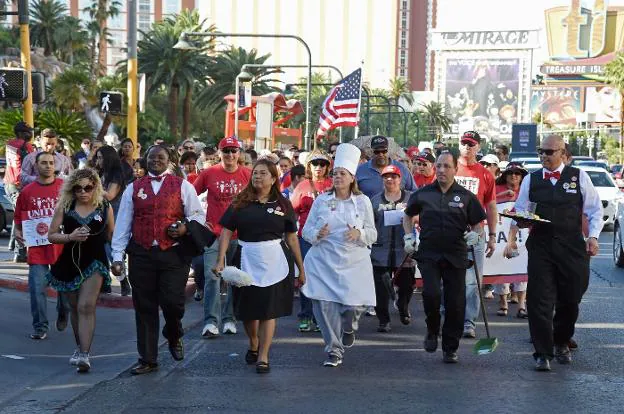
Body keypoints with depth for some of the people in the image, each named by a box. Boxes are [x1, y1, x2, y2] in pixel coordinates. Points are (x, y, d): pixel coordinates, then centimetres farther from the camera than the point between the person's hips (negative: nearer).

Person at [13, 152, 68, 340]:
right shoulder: (27, 191, 5)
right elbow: (19, 216, 14)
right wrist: (17, 231, -2)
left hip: (61, 246, 0)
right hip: (37, 247, 1)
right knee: (37, 287, -3)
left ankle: (62, 314, 38)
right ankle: (40, 327, 6)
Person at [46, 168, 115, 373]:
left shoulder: (104, 207, -2)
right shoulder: (64, 206, 0)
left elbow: (111, 236, 12)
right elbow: (51, 235, 0)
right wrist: (70, 237, -15)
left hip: (94, 262, -3)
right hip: (69, 262, 3)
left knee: (86, 307, -15)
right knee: (75, 308, 15)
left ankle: (84, 354, -18)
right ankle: (80, 347, 32)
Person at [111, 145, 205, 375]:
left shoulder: (182, 187, 7)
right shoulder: (133, 189, 12)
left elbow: (198, 215, 9)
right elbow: (123, 224, 10)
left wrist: (185, 227, -12)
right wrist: (117, 256, 4)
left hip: (173, 254, -2)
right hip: (141, 255, 2)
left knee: (172, 302, -10)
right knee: (144, 308, 4)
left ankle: (174, 336, 25)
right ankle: (147, 360, 15)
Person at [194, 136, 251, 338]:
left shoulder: (248, 175, -1)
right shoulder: (208, 174, -1)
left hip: (239, 235, 1)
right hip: (213, 233, -1)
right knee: (211, 276, -7)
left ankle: (229, 319, 19)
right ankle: (211, 322, -4)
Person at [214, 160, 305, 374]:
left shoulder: (282, 204, 4)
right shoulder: (240, 203, 4)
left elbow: (291, 237, 6)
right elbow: (226, 232, 0)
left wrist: (301, 268, 8)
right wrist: (220, 260, -11)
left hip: (274, 262, -1)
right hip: (247, 260, 1)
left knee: (269, 310, -3)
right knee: (247, 308, 10)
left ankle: (263, 356, 4)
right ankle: (253, 345, 37)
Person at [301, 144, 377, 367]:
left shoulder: (363, 201, 6)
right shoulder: (321, 200, 6)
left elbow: (372, 233, 7)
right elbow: (306, 230, 7)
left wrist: (359, 234, -14)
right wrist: (317, 234, -15)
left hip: (354, 262, 0)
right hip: (323, 262, 0)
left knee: (353, 304, -8)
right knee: (325, 305, -6)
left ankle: (349, 327, 30)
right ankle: (334, 351, 10)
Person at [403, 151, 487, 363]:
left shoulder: (466, 196, 4)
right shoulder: (423, 194, 7)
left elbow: (477, 222, 12)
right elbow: (408, 215, 22)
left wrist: (475, 234, -9)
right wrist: (409, 236, 10)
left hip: (456, 257, 0)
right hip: (428, 254, 0)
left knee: (455, 303, 0)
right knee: (431, 293, -19)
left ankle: (450, 349, 13)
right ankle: (432, 330, 9)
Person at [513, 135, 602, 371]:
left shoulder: (579, 177, 4)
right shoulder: (530, 180, 8)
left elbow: (595, 210, 7)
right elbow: (520, 212, 11)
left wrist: (593, 236, -5)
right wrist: (522, 221, -12)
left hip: (572, 247, 0)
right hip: (540, 247, 0)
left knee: (570, 299, 9)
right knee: (539, 300, -6)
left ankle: (562, 343, 33)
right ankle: (543, 353, 2)